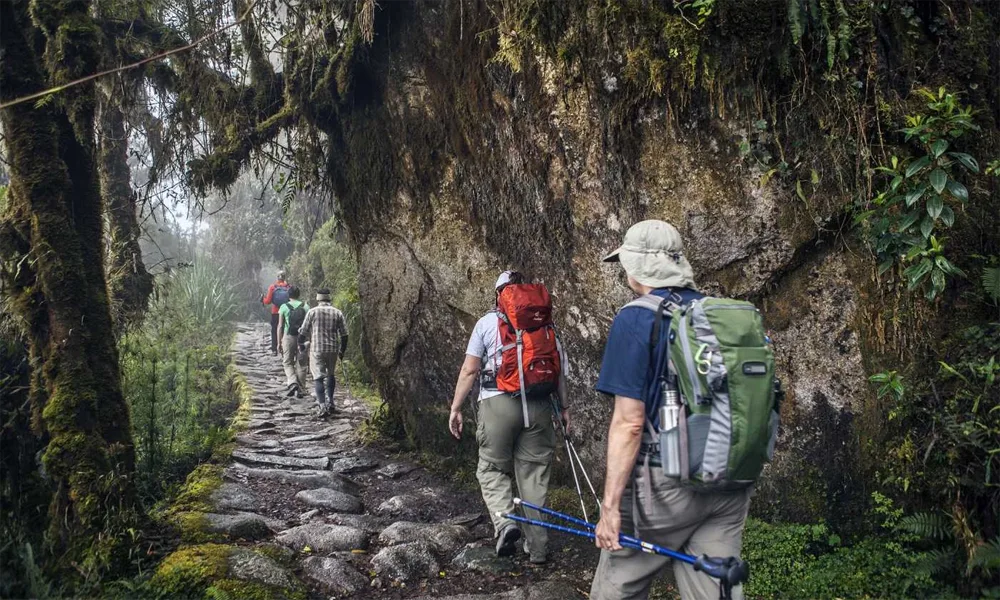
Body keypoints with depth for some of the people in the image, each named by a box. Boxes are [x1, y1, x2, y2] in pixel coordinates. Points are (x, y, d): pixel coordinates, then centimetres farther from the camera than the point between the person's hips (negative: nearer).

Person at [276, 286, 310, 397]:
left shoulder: (284, 307, -2)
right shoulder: (305, 306, 2)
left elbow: (280, 326, -2)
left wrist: (279, 342, 4)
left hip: (288, 337, -1)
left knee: (288, 363, 10)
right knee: (301, 364, 8)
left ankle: (292, 383, -12)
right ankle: (300, 389, 9)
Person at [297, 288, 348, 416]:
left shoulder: (312, 312, -2)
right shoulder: (337, 313, 5)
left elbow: (303, 331, 0)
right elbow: (344, 334, 5)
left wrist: (301, 343, 18)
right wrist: (342, 350, 16)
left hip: (317, 349, -3)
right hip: (333, 349, 3)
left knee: (318, 377, -1)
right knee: (331, 374, 21)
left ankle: (323, 406, -12)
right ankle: (330, 402, 18)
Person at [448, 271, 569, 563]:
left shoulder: (487, 322, 3)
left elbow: (469, 370, -1)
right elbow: (559, 367, 7)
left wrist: (455, 408, 5)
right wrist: (564, 407, 13)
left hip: (498, 403, -2)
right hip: (539, 405, 3)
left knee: (492, 469, 13)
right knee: (534, 474, 10)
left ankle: (505, 522, -10)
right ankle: (537, 548, 16)